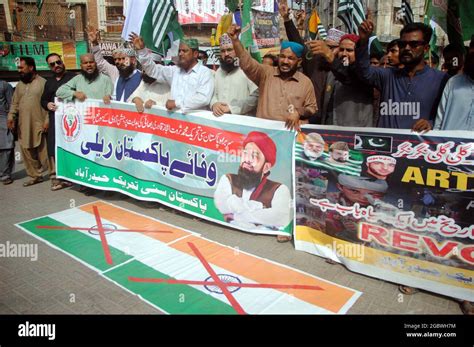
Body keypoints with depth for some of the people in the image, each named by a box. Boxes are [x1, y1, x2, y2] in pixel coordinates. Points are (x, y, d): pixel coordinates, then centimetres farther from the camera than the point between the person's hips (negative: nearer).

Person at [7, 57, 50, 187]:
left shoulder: (43, 83, -4)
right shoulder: (19, 85, 16)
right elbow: (15, 103, 16)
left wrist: (47, 120, -17)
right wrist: (11, 116, 0)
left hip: (39, 125, -7)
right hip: (23, 126, 7)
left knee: (44, 152, -4)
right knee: (27, 152, 10)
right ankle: (35, 176, 21)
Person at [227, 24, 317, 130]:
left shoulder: (306, 82, 6)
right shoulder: (266, 73, 5)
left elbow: (312, 108, 11)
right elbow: (247, 63, -8)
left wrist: (299, 112, -9)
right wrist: (235, 40, -22)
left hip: (290, 130, 0)